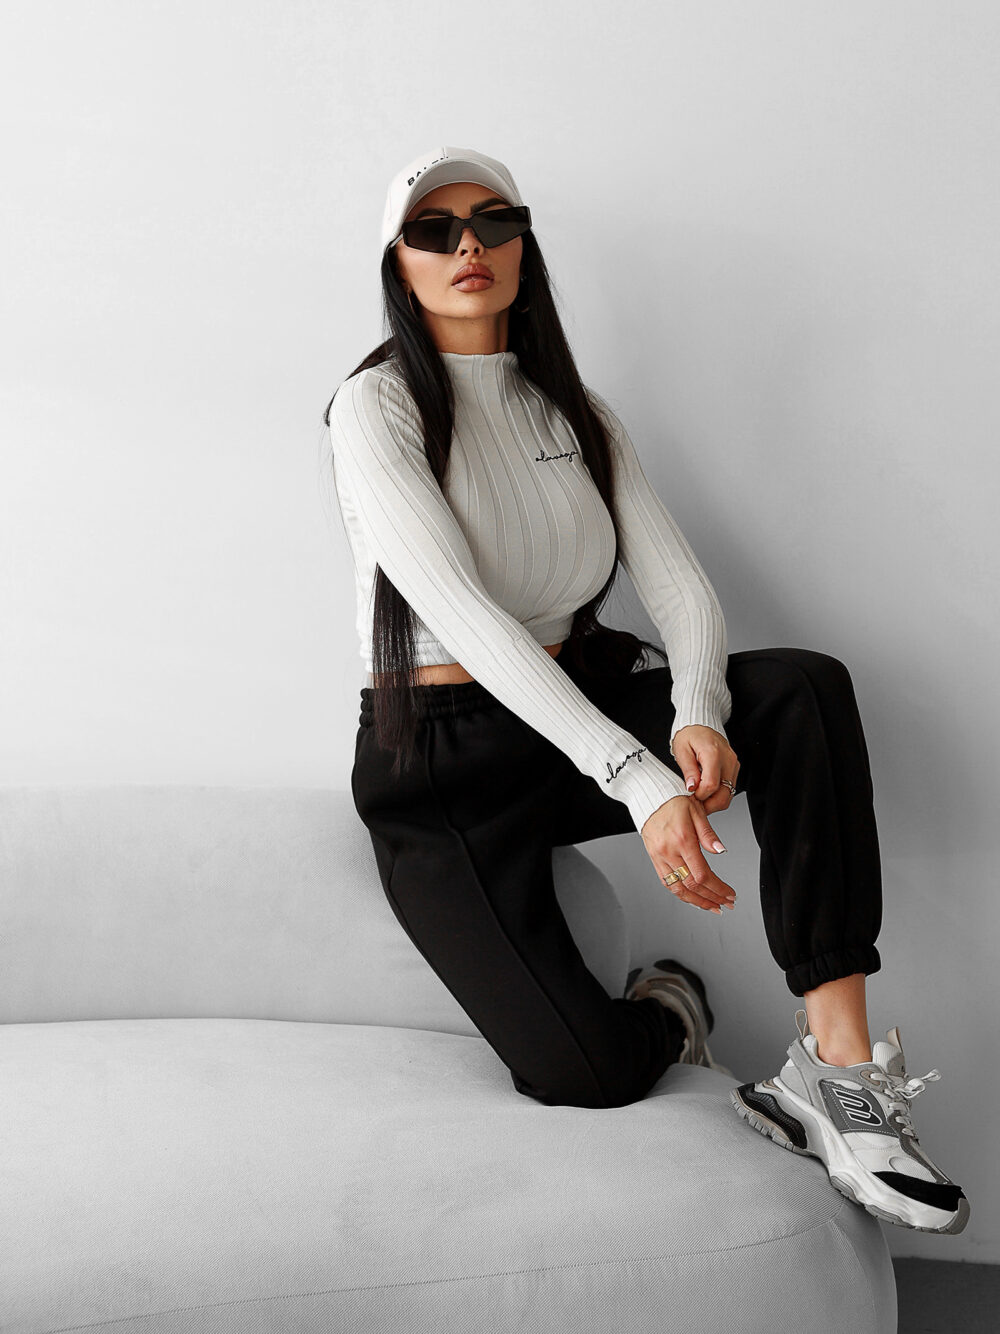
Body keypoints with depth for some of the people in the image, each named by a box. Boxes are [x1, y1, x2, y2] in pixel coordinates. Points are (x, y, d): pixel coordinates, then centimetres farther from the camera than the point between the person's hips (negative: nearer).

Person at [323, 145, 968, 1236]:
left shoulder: (572, 409, 9)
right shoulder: (376, 406, -10)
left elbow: (679, 581, -1)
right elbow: (460, 611, -23)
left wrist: (698, 714, -25)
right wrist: (639, 779, -32)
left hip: (583, 703, 5)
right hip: (444, 758, -5)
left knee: (806, 687, -24)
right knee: (584, 1076, -22)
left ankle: (841, 1069, -25)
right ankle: (662, 1013, 16)